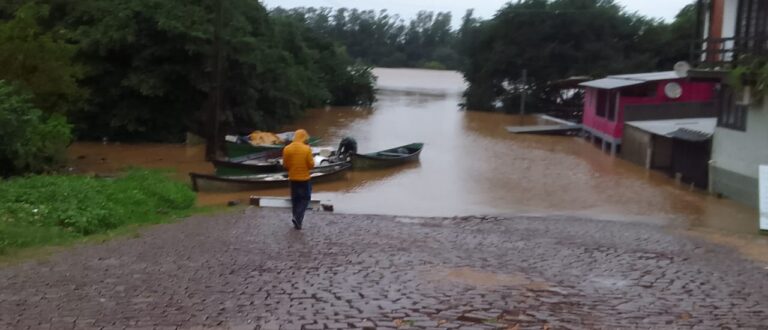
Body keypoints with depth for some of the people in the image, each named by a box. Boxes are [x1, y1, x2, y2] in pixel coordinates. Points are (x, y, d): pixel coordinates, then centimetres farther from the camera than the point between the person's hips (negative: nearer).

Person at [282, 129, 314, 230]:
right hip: (304, 178, -3)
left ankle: (297, 221, 21)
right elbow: (311, 165, -12)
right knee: (305, 198, 10)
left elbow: (285, 165, 1)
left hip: (293, 178, 4)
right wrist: (312, 160, 8)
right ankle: (298, 217, -8)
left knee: (295, 199, 15)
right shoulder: (307, 149, -14)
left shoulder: (287, 149, -4)